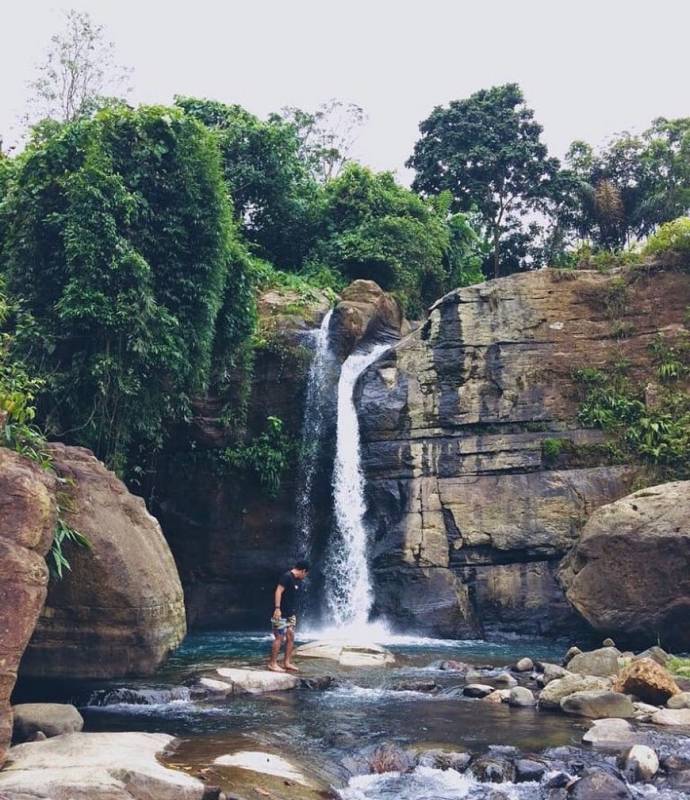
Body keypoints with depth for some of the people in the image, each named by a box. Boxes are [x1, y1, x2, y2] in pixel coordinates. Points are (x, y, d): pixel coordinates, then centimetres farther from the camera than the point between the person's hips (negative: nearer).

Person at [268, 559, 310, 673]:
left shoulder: (298, 580, 14)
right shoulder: (287, 577, -14)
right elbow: (278, 591, -20)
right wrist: (277, 608, -25)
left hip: (291, 614, 9)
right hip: (281, 614, -9)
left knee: (291, 637, 8)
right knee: (279, 638, -6)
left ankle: (287, 663, 15)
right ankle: (272, 663, 2)